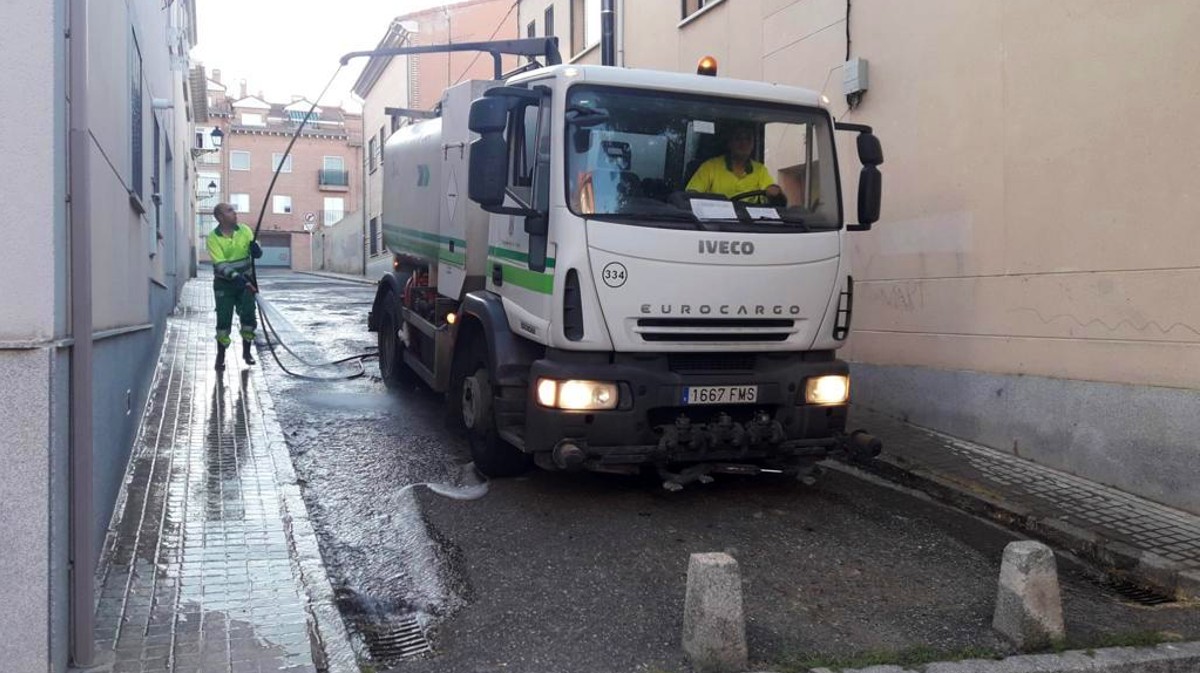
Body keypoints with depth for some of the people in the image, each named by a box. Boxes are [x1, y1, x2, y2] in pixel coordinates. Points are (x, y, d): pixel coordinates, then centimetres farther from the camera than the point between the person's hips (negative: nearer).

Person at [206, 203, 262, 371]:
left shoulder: (245, 230, -2)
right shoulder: (213, 237, -12)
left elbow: (257, 253, 2)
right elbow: (220, 264, -20)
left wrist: (256, 249, -23)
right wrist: (235, 277, -36)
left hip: (245, 281, 3)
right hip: (224, 283, -3)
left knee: (248, 316, -1)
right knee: (223, 319, -3)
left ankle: (246, 352, 17)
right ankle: (220, 356, 12)